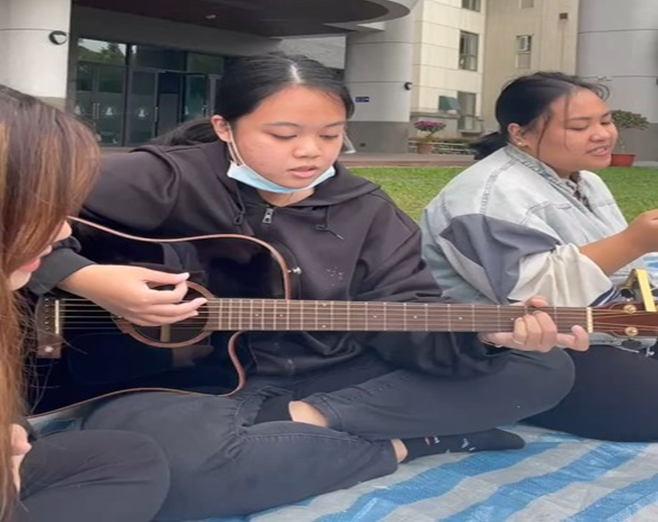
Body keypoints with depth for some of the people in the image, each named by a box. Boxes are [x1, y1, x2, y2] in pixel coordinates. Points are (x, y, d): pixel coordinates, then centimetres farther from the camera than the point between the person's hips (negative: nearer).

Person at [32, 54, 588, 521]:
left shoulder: (366, 210, 6)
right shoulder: (172, 178, -8)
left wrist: (486, 332, -22)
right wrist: (83, 277, -27)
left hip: (330, 381, 4)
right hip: (196, 382, -3)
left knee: (542, 369, -4)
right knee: (165, 455, -44)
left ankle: (305, 419, -17)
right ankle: (410, 443, -21)